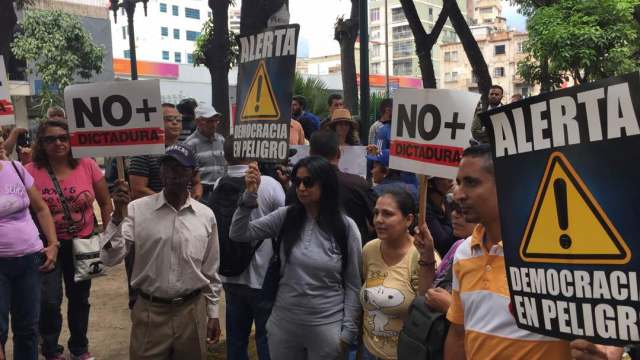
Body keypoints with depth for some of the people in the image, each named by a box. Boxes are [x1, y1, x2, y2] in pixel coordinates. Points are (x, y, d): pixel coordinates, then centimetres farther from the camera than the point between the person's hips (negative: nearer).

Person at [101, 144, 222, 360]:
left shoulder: (206, 216, -1)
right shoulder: (137, 209, -7)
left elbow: (210, 271, 7)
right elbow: (110, 259, -13)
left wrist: (213, 313, 10)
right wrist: (118, 215, -23)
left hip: (192, 311, 2)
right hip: (150, 312, -2)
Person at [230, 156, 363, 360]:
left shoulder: (346, 226, -8)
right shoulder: (285, 217, -2)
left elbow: (353, 284, -3)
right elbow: (238, 235, -6)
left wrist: (349, 331, -4)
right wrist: (250, 194, -17)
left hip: (326, 326, -2)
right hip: (284, 323, 3)